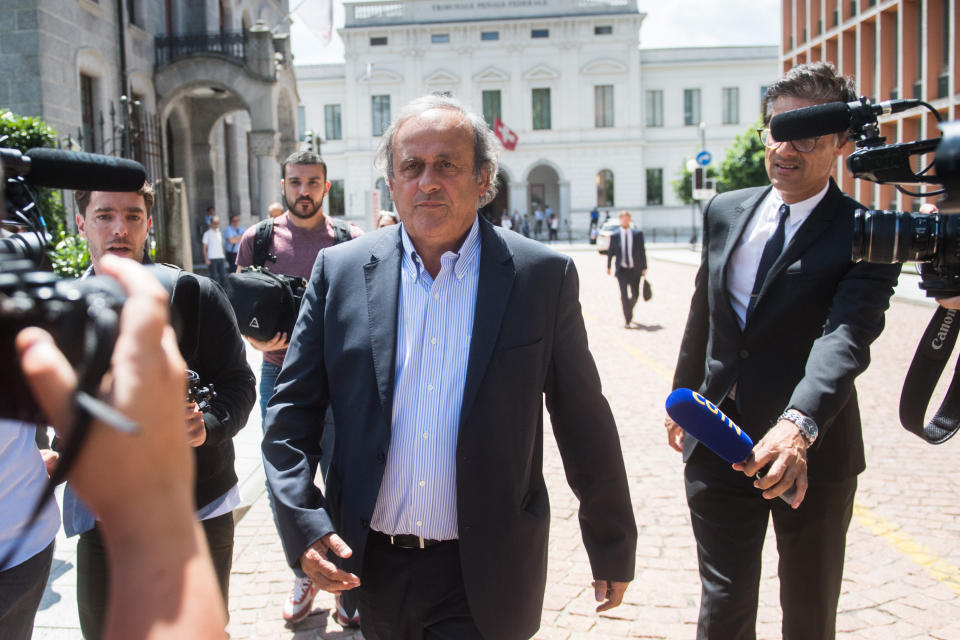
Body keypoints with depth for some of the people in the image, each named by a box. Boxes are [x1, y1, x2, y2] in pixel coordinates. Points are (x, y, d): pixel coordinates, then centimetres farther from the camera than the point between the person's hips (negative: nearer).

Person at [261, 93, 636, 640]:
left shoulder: (543, 276, -6)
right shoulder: (341, 272, -1)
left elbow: (585, 426, -1)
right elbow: (292, 410, 2)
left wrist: (614, 549, 5)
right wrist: (303, 524, -10)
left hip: (482, 577, -2)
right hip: (368, 566, 3)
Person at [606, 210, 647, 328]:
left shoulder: (638, 234, 1)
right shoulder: (614, 236, 0)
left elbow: (642, 251, 2)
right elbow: (610, 252, 10)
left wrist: (644, 267, -1)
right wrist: (608, 267, 14)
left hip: (635, 269, 2)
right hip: (621, 270, -2)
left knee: (635, 295, 13)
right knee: (624, 295, -10)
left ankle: (629, 310, 42)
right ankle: (627, 320, -5)